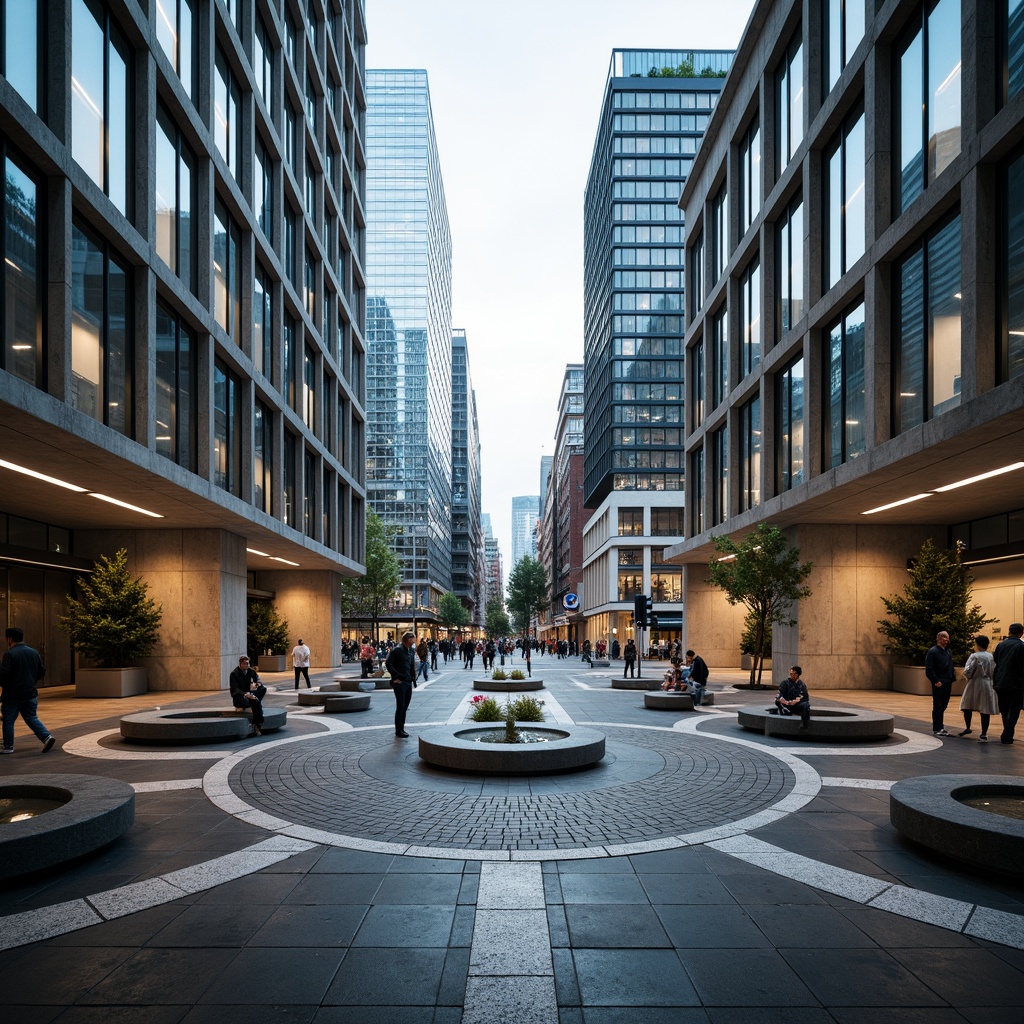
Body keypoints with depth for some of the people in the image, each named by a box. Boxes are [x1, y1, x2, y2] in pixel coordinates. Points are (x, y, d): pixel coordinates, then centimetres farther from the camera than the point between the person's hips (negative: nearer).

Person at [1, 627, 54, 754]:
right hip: (30, 693, 6)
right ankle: (46, 737, -4)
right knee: (32, 718, 13)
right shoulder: (34, 652, 7)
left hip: (12, 695, -6)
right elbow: (42, 672, 11)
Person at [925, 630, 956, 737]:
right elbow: (929, 669, -13)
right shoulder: (932, 651, -8)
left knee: (943, 706, 12)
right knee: (938, 706, -1)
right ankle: (936, 729, 4)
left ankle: (940, 727, 22)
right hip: (939, 683, -7)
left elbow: (951, 667, 21)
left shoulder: (947, 651, 16)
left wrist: (952, 680, 10)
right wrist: (936, 681, -17)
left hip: (947, 683, 7)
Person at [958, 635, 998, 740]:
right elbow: (994, 671, 4)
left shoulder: (975, 656, -12)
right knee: (985, 710, 4)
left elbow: (967, 671, -14)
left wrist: (967, 677, 6)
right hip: (988, 684, 4)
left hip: (975, 684, -4)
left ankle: (967, 727, 15)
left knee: (968, 706, 13)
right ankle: (984, 733, 4)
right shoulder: (991, 657, 2)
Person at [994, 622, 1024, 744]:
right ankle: (1007, 736, -6)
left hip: (1000, 683, 5)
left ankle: (1007, 735, 20)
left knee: (1004, 711, 15)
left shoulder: (1001, 645, 5)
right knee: (1014, 711, 3)